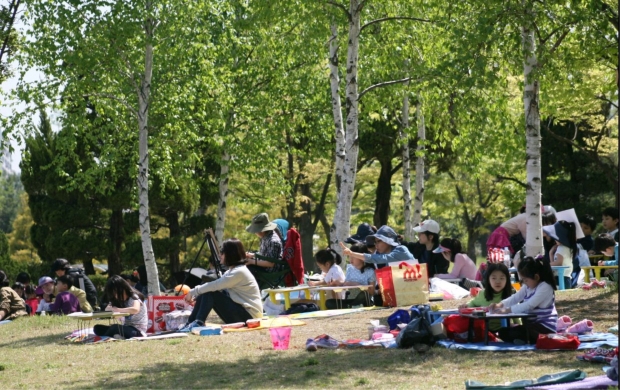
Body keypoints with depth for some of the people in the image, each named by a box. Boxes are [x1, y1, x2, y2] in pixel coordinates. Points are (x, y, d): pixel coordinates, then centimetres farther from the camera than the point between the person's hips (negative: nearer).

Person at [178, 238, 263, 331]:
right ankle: (190, 323, 0)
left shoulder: (239, 272, -18)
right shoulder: (232, 271, 12)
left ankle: (198, 324, -15)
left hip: (249, 316, -9)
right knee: (205, 293, 0)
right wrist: (196, 295, -3)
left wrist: (193, 292, -11)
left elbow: (214, 286, -21)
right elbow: (216, 286, 10)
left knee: (210, 294, -17)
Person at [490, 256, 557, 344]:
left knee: (514, 333, -26)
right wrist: (500, 305, -15)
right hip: (532, 324, 10)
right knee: (503, 332, 5)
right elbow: (515, 298, 3)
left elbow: (529, 305, -28)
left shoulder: (545, 287, -21)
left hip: (545, 326, -9)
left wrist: (508, 310, -28)